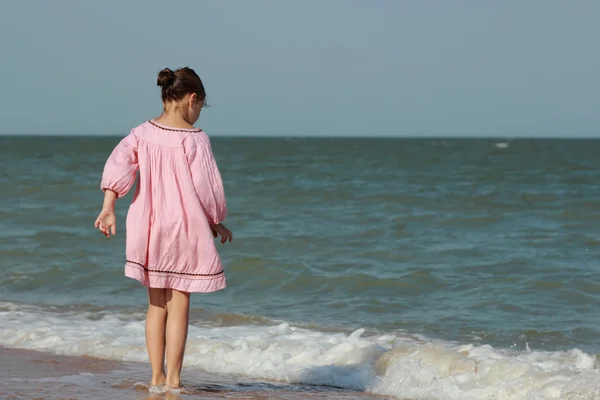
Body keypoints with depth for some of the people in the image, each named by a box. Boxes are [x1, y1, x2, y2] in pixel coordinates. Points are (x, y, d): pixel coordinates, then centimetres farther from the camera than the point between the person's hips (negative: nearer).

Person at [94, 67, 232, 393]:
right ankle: (173, 379, 3)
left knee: (157, 304, 15)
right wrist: (217, 222, 2)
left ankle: (157, 377, 17)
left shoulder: (141, 133, 2)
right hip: (183, 226, -5)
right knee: (178, 305, 2)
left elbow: (118, 165, -9)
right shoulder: (193, 138, -13)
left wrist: (108, 209, -11)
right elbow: (206, 187, -13)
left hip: (147, 226, 5)